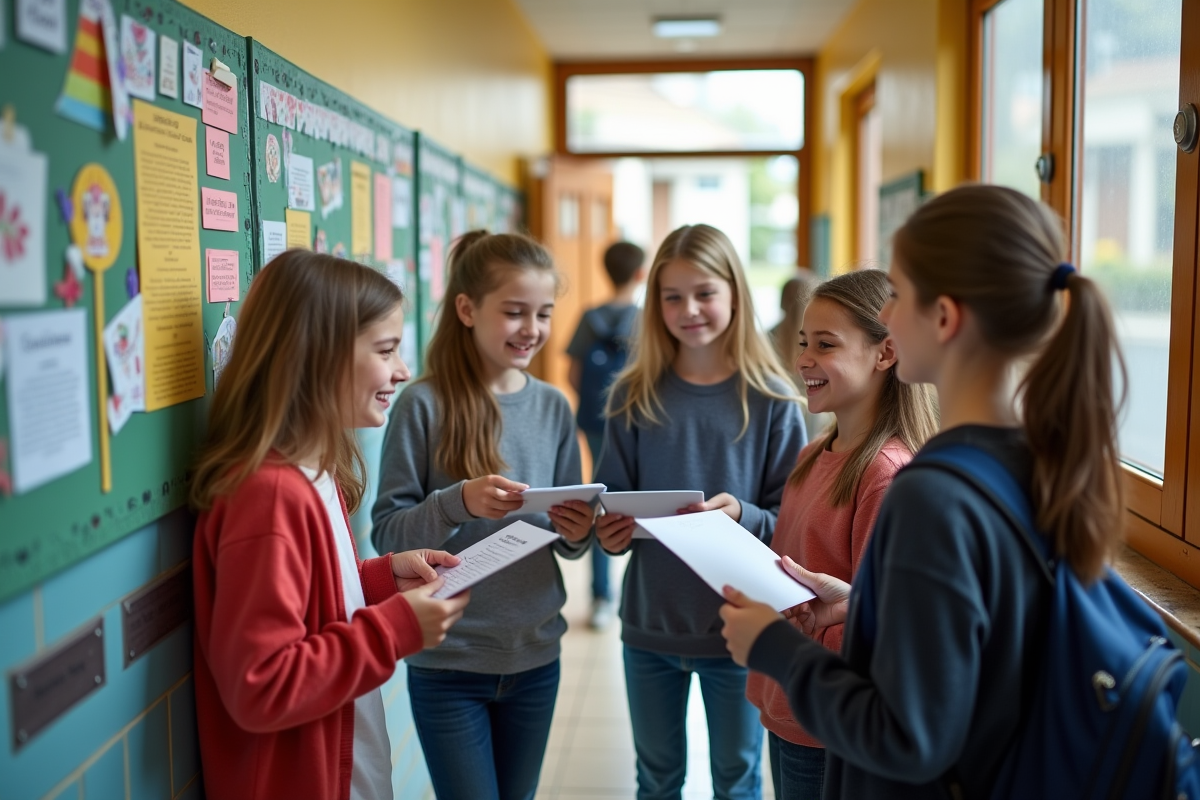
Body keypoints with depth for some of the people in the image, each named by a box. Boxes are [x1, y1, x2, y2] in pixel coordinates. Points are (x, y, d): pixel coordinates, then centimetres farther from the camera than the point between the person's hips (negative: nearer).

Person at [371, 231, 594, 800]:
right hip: (448, 663, -4)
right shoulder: (425, 404, -11)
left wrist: (577, 534, -14)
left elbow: (567, 542, 8)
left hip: (535, 654, 4)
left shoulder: (552, 407, 1)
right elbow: (387, 533, -11)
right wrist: (458, 502, -27)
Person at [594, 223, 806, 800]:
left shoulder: (770, 398, -8)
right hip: (650, 622, 2)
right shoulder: (634, 395, -2)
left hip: (737, 624, -2)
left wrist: (742, 516, -27)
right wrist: (609, 532, -18)